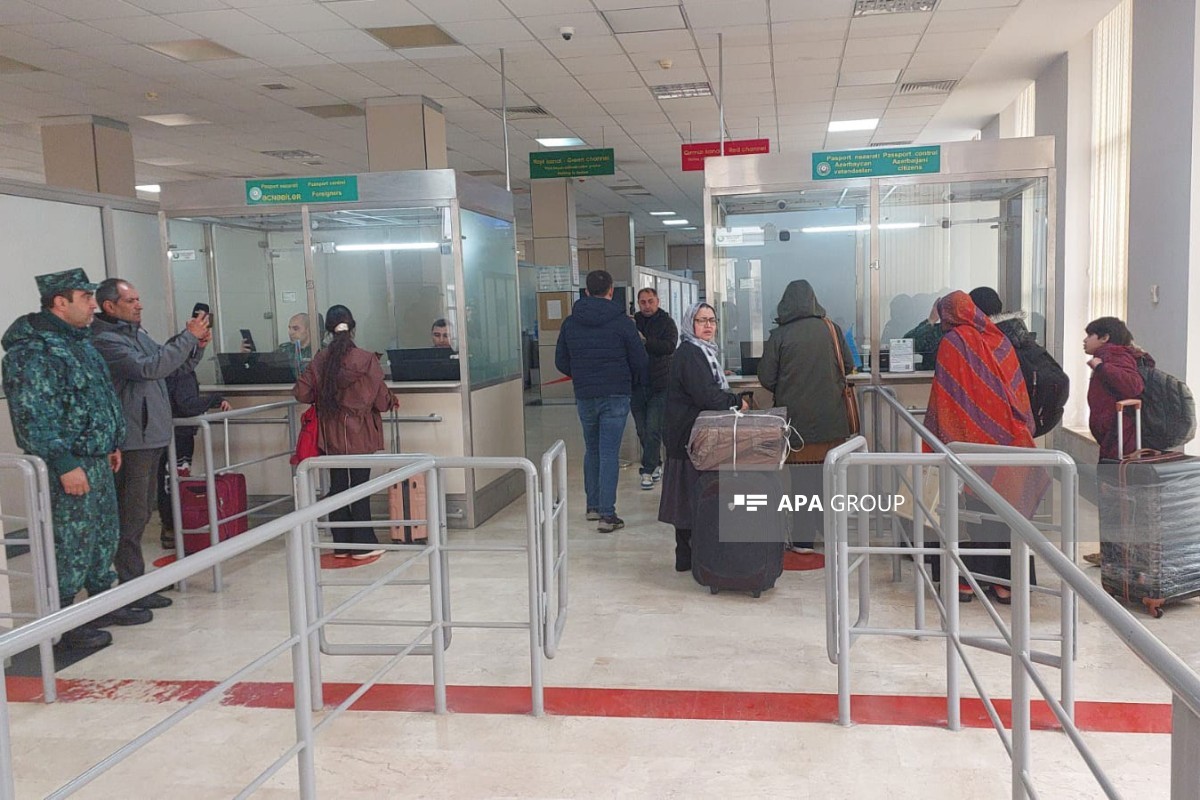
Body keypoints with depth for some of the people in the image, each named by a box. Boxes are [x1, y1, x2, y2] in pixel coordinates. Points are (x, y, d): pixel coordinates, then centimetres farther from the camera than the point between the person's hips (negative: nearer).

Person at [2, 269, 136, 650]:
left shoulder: (78, 340, 14)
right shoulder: (32, 350, -17)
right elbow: (34, 414, -22)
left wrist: (110, 445, 22)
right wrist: (64, 464, -23)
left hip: (96, 460, 10)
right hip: (69, 465, -10)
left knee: (105, 534, 17)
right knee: (71, 542, -3)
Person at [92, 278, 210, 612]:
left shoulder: (137, 333, 15)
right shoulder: (105, 341, -14)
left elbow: (175, 366, 20)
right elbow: (149, 368, -26)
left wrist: (197, 345, 1)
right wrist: (188, 336, -21)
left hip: (152, 435, 10)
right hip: (131, 440, -10)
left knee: (144, 509, 18)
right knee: (132, 515, -4)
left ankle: (133, 575, 30)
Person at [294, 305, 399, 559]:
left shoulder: (320, 360, -2)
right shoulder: (365, 359, -12)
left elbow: (302, 393, -1)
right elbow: (381, 399, -10)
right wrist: (393, 401, 12)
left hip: (332, 434, 3)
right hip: (359, 433, -3)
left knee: (337, 486, 11)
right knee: (360, 487, 3)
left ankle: (342, 544, 17)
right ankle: (362, 545, 8)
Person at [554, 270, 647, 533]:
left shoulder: (570, 323, 3)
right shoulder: (622, 321, -7)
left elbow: (561, 362, 6)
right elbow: (639, 361, -5)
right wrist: (631, 383, 15)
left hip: (584, 397, 3)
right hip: (616, 396, -3)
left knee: (591, 451, 18)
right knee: (609, 454, -2)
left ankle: (593, 506, 25)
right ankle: (607, 514, -4)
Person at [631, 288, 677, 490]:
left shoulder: (666, 322, 2)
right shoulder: (632, 322, 10)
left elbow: (670, 346, -15)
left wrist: (645, 340, -24)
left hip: (659, 384, -4)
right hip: (636, 384, 4)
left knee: (653, 430, -8)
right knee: (642, 431, 10)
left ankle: (648, 470, -2)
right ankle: (656, 466, 25)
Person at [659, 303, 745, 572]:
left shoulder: (703, 352, 18)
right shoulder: (690, 354, -14)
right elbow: (706, 395, -21)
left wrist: (731, 400, 5)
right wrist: (736, 402, -8)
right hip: (691, 436, -10)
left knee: (687, 499, 12)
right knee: (694, 497, -5)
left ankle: (686, 556, 18)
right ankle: (688, 557, 2)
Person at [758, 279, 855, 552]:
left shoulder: (779, 335, -8)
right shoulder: (831, 329, -2)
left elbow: (766, 377, -5)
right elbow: (849, 366, 5)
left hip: (796, 416, -2)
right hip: (831, 417, 2)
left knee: (800, 477, 6)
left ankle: (803, 539, 10)